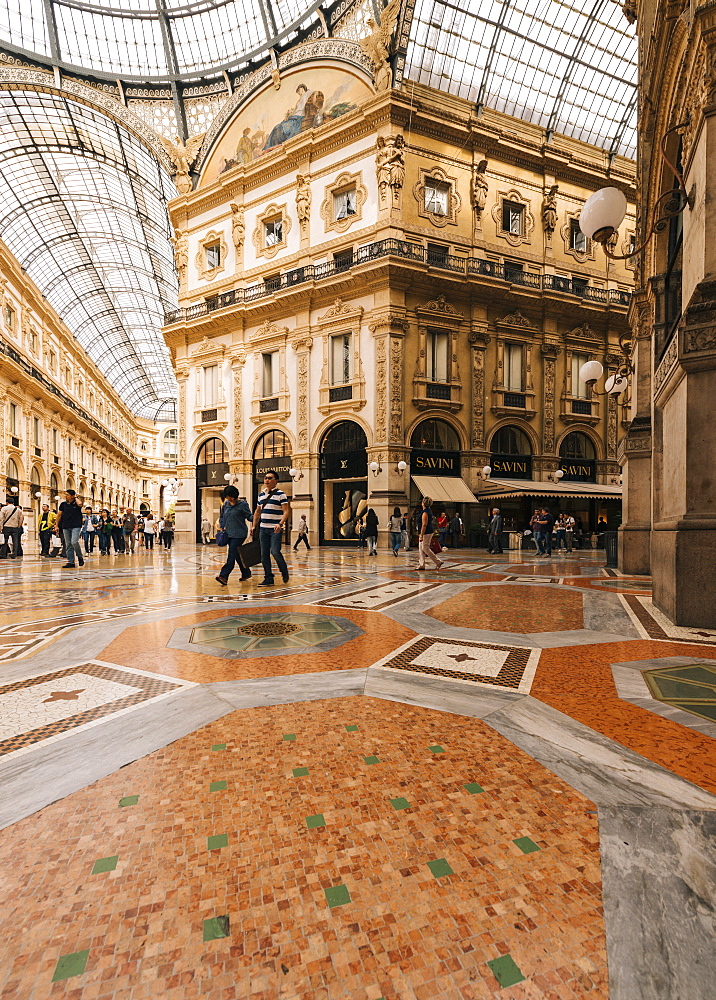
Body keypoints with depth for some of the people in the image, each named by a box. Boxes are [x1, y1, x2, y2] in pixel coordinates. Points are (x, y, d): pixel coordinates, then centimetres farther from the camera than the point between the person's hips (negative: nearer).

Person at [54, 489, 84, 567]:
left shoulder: (76, 503, -2)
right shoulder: (63, 504, 9)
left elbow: (79, 504, -28)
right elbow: (59, 515, 17)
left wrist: (76, 497, -8)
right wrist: (57, 526, 16)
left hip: (76, 526, -5)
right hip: (65, 527, 5)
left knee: (74, 542, -19)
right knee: (68, 544, 5)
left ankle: (80, 557, 3)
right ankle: (71, 562, 11)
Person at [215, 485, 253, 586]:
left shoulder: (242, 504, -7)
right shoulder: (226, 504, 11)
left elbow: (249, 516, -5)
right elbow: (221, 516, 24)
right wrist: (221, 527, 15)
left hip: (239, 533, -7)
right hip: (229, 533, 7)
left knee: (232, 555, -10)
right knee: (237, 555, 12)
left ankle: (224, 576, -14)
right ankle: (246, 573, 25)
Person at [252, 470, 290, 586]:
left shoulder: (280, 494, -5)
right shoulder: (261, 494, 14)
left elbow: (286, 511, -11)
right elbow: (257, 512, 23)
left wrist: (280, 524, -24)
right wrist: (254, 526, 17)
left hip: (275, 529, -6)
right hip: (263, 528, 6)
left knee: (275, 551, -13)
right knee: (264, 554, 5)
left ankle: (284, 572, 13)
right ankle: (268, 579, 13)